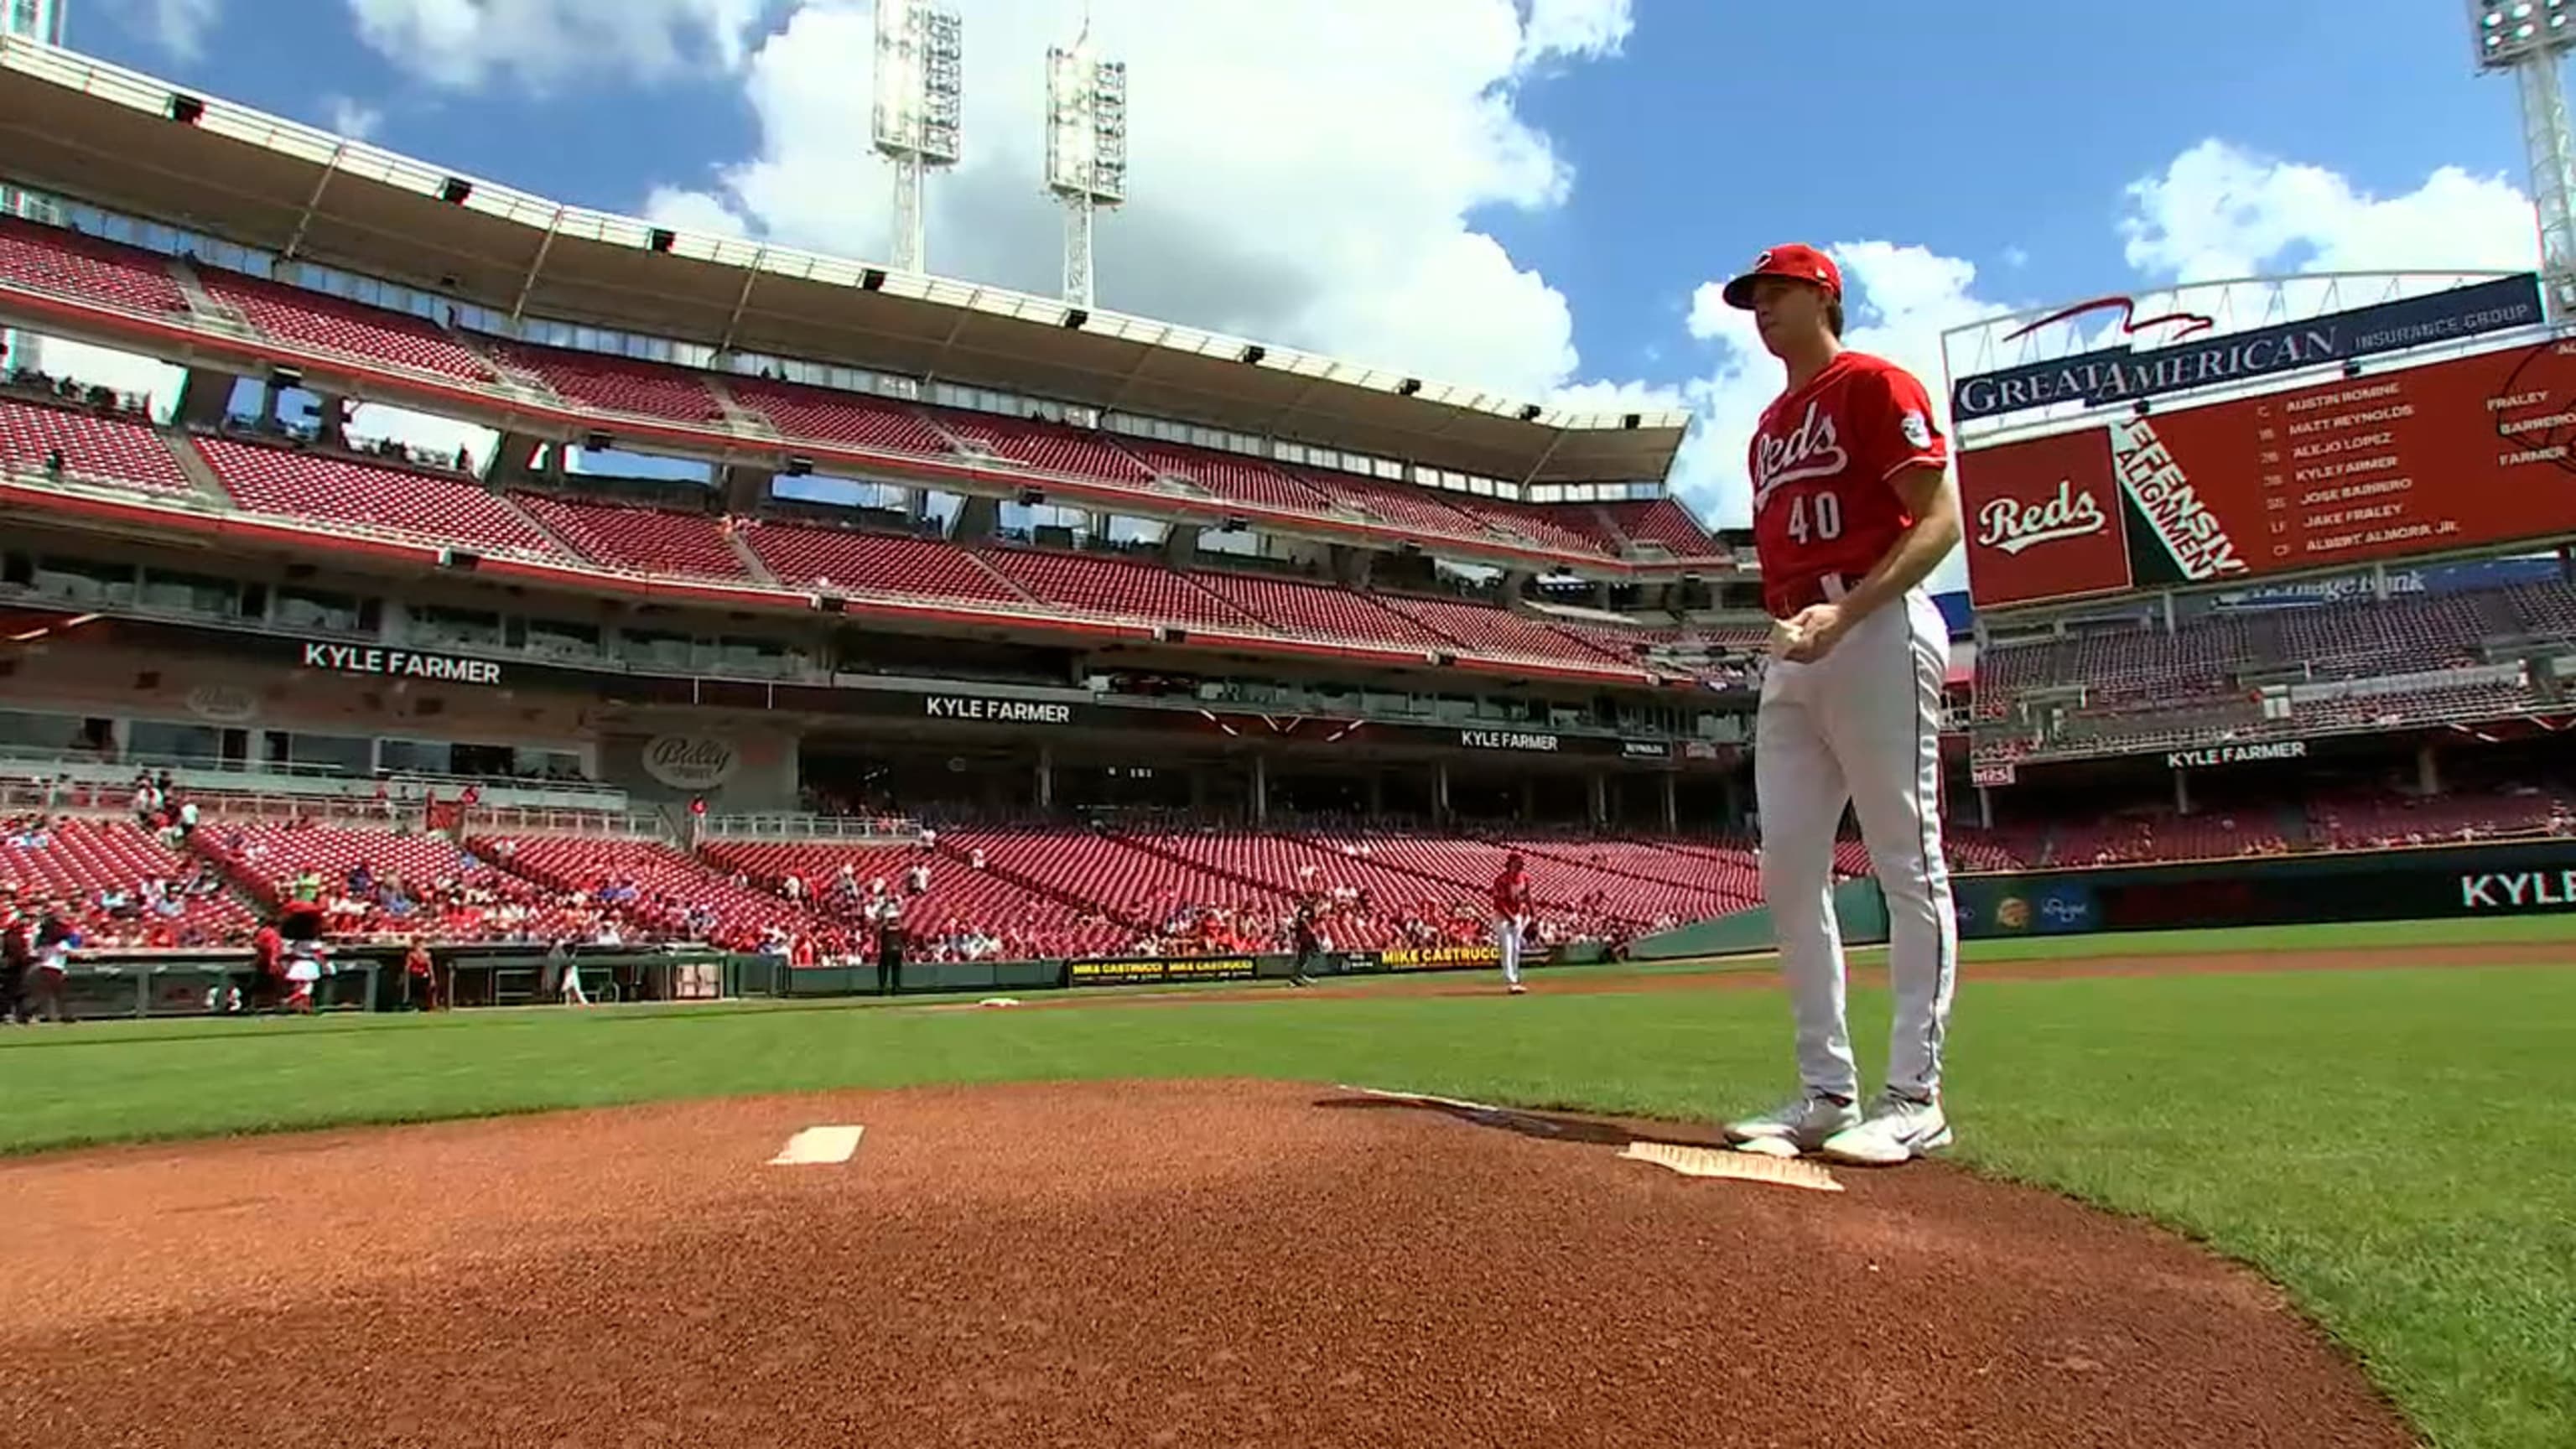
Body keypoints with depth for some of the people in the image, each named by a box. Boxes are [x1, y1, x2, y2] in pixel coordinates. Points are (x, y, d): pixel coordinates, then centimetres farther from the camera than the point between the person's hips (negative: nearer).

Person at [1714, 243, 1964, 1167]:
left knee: (1907, 864, -5)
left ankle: (1914, 1097, 0)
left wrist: (1845, 613, -21)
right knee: (1788, 871, 4)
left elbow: (1940, 520, -9)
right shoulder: (1769, 425, 24)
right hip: (1791, 655, 9)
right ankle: (1827, 1091, 11)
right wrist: (1788, 627, 10)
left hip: (1879, 634, -8)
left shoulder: (1876, 385, 0)